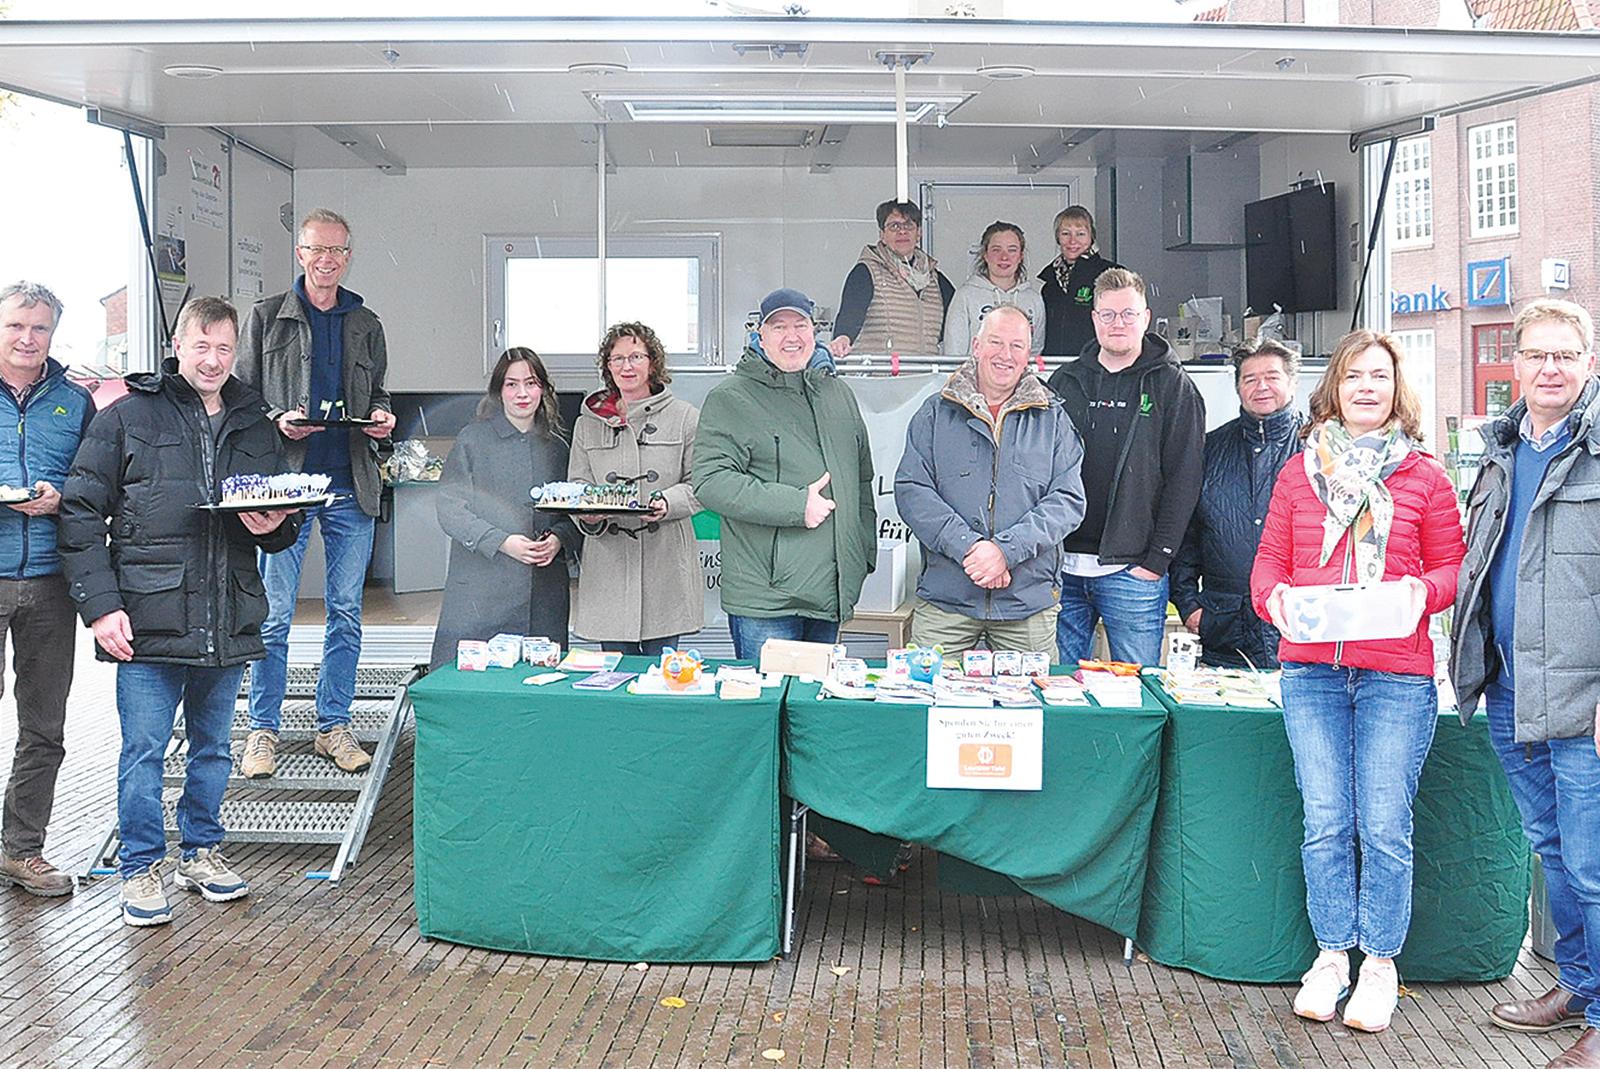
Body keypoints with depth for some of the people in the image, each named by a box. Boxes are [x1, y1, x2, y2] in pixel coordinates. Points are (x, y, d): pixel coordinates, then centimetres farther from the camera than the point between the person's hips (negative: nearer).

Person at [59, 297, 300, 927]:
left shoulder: (256, 427, 13)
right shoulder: (126, 418, 1)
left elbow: (285, 526, 21)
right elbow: (81, 515, -2)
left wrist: (274, 527, -4)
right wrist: (100, 605, -11)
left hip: (228, 624, 4)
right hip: (148, 621, -4)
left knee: (213, 746, 15)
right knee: (143, 749, 2)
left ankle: (201, 851, 31)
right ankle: (142, 868, 16)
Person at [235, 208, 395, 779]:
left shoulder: (366, 324, 15)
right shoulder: (266, 316, 5)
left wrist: (382, 418, 0)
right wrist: (275, 421, -14)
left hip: (351, 485, 3)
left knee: (346, 612, 7)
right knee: (274, 613, -1)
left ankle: (334, 725, 17)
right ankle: (263, 729, 11)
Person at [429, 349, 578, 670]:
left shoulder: (557, 447, 14)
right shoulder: (472, 439, 2)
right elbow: (450, 509, -5)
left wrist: (558, 539, -5)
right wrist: (502, 542, -15)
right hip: (481, 590, -3)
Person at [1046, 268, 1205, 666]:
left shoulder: (1173, 387, 2)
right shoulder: (1065, 381, 11)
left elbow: (1183, 480, -3)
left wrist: (1157, 559, -9)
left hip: (1132, 571, -3)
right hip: (1062, 566, 3)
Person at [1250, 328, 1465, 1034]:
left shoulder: (1423, 475, 5)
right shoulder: (1299, 472, 10)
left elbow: (1454, 564, 8)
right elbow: (1269, 561, 11)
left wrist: (1422, 592, -13)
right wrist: (1275, 596, -10)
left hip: (1397, 676, -2)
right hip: (1311, 671, 2)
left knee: (1384, 825, 0)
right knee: (1325, 822, 6)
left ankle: (1380, 962, 18)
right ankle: (1331, 955, 21)